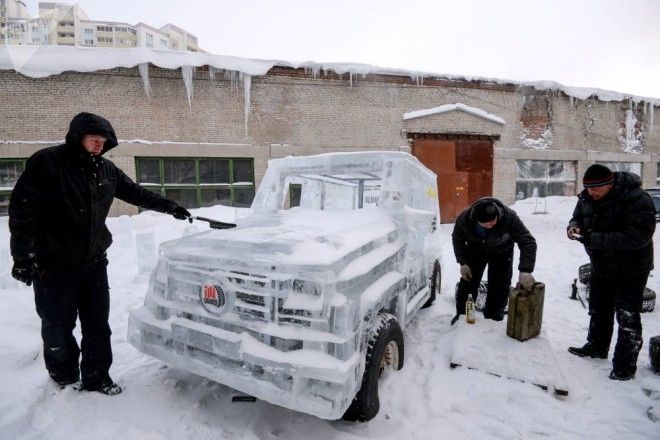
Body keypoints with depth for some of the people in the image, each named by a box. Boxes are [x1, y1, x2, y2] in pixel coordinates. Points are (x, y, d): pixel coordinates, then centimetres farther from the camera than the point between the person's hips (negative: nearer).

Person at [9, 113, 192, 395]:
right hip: (55, 263, -5)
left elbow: (136, 193, 18)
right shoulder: (47, 162, -10)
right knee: (58, 326, 8)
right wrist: (23, 256, -17)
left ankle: (96, 377, 20)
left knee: (97, 323, 8)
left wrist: (170, 207, 14)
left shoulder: (106, 169, 7)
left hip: (94, 261, 5)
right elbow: (22, 209, -13)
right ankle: (64, 377, 29)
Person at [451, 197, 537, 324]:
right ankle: (462, 315, 20)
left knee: (499, 287, -4)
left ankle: (493, 320, 15)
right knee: (467, 283, 2)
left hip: (501, 252, -1)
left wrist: (525, 270, -48)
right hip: (475, 250, 1)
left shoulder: (509, 217, -38)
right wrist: (463, 263, -16)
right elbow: (457, 239, -11)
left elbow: (528, 241, -37)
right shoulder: (464, 218, -32)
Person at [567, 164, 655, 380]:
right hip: (600, 266, 7)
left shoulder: (636, 199, -25)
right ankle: (596, 347, 39)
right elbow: (578, 216, 11)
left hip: (630, 268, -7)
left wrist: (595, 239, -36)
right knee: (598, 310, 20)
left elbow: (639, 236, -32)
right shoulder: (587, 197, -4)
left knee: (627, 317, 0)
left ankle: (625, 365, 14)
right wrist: (575, 226, -14)